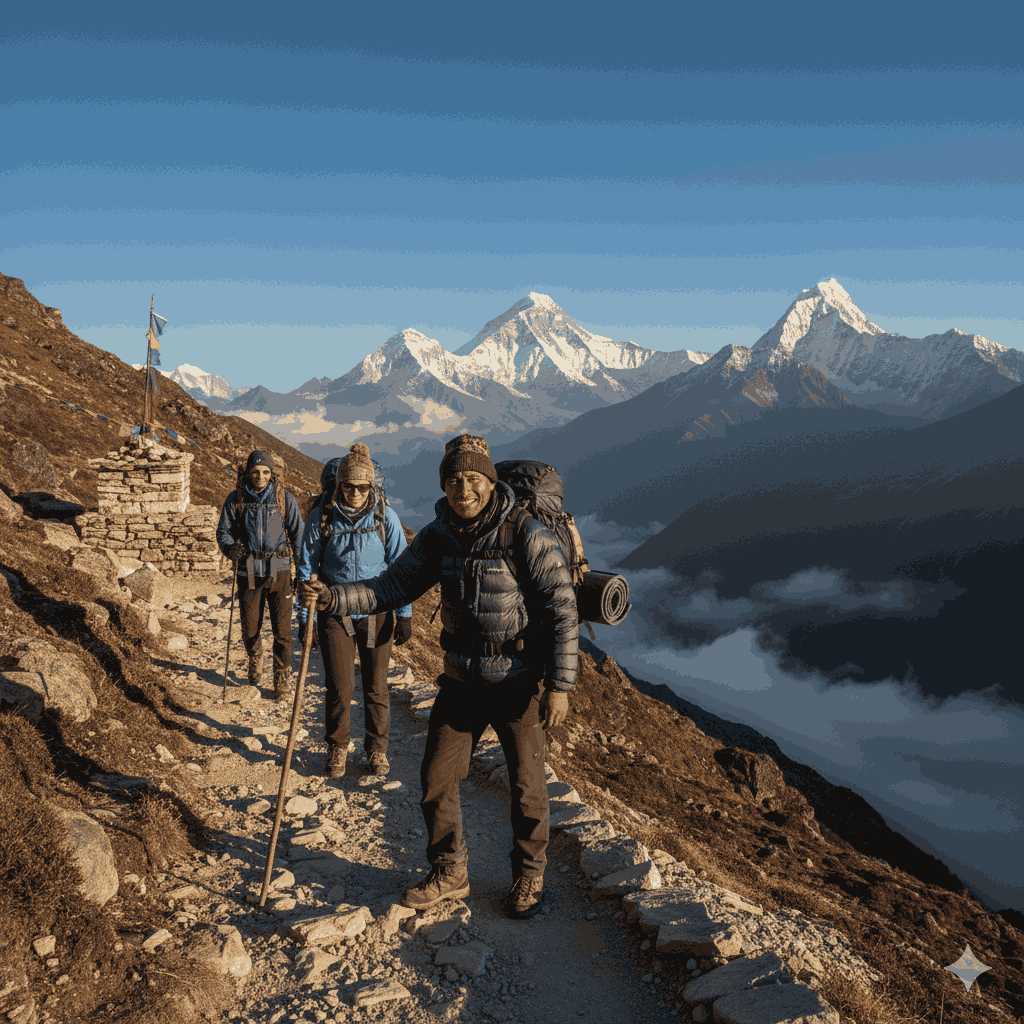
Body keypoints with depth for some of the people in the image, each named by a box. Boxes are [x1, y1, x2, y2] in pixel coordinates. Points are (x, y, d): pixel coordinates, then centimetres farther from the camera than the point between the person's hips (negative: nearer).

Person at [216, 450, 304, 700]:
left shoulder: (284, 499, 0)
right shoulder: (236, 499, 2)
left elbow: (297, 533, 6)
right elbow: (223, 530, 9)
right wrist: (230, 548, -13)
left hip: (279, 570, -1)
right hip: (248, 571, 1)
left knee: (282, 628, -5)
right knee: (250, 627, 9)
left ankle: (283, 679, 9)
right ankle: (255, 661, 40)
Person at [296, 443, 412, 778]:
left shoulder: (384, 515, -7)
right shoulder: (321, 517, -7)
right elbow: (307, 568, 1)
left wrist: (405, 615, -1)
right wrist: (306, 616, -1)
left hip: (376, 612, 0)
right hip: (334, 612, 0)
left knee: (376, 686, 8)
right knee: (339, 687, 0)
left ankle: (377, 750, 27)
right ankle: (337, 750, 23)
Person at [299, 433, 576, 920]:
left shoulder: (526, 534, -18)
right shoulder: (437, 537, -1)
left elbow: (562, 609, -16)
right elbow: (393, 586, 3)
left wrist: (560, 684, -18)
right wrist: (332, 597, -11)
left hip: (518, 683, -5)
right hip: (461, 679, 5)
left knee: (526, 788, 9)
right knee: (436, 779, 9)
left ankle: (528, 879, 33)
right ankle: (449, 875, 31)